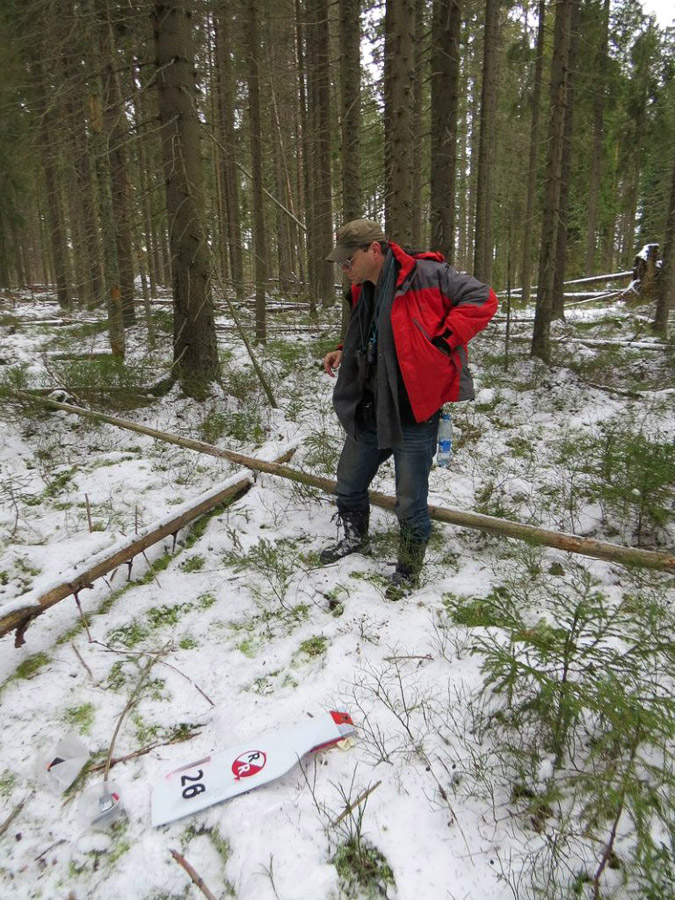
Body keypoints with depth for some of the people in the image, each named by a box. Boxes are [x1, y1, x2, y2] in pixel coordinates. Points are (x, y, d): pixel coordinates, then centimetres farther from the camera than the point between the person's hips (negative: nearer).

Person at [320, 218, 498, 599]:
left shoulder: (425, 274, -13)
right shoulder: (364, 293, 12)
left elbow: (482, 299, -16)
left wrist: (440, 341, -22)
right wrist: (345, 353, 10)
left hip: (414, 416, -8)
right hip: (369, 413, 8)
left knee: (410, 503, 5)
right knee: (348, 486, 20)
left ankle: (410, 569, 29)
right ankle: (356, 538, 48)